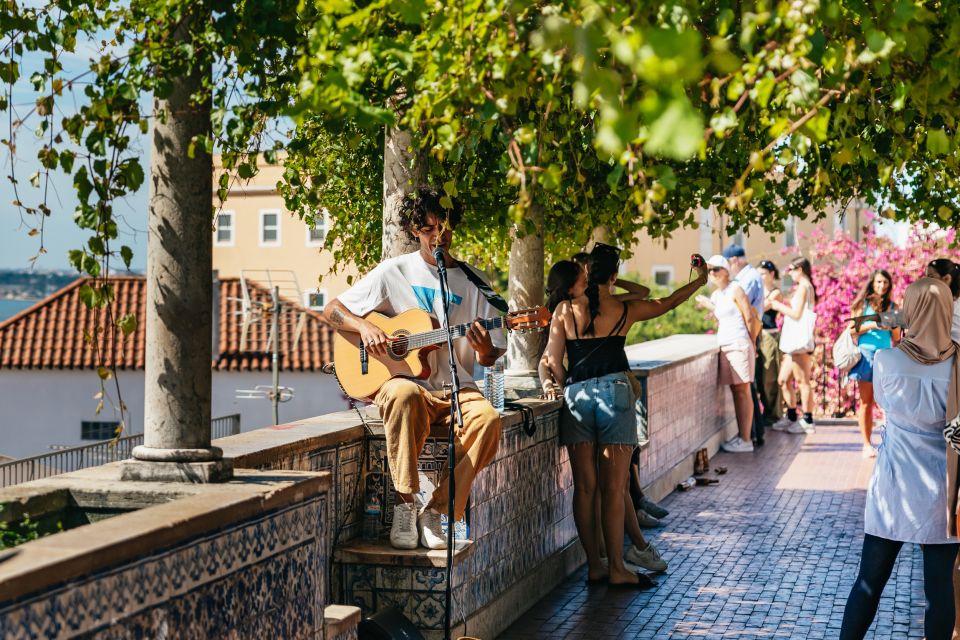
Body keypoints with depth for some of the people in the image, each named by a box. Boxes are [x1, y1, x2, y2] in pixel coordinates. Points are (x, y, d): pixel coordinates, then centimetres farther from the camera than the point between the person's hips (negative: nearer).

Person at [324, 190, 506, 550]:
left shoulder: (471, 282, 11)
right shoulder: (395, 272, 6)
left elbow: (490, 358, 11)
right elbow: (333, 310, 6)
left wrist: (484, 350, -13)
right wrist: (364, 327, -14)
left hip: (454, 387, 2)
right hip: (403, 381, -2)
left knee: (488, 418, -31)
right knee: (404, 394, -39)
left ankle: (436, 512, -22)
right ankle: (404, 505, -29)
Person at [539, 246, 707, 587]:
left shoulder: (565, 310, 4)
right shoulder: (626, 310, 4)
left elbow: (551, 360, 0)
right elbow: (667, 302, 22)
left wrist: (549, 383, 16)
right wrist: (699, 280, 36)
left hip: (576, 394, 2)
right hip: (614, 391, -2)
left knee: (584, 487, 8)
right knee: (613, 488, 2)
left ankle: (594, 565, 13)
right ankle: (616, 569, 5)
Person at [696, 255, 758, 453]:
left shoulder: (735, 290, -7)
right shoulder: (715, 295, 14)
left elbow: (749, 318, -7)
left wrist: (752, 345, -2)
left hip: (739, 345, -7)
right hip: (724, 346, 7)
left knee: (742, 392, -6)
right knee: (736, 392, 8)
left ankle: (745, 440, -5)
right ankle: (741, 436, 13)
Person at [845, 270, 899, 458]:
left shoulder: (893, 307, 11)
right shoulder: (863, 304, 6)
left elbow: (896, 338, 12)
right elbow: (851, 330, 0)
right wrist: (873, 325, -11)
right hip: (866, 353, -1)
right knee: (866, 402, 1)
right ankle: (867, 444, 7)